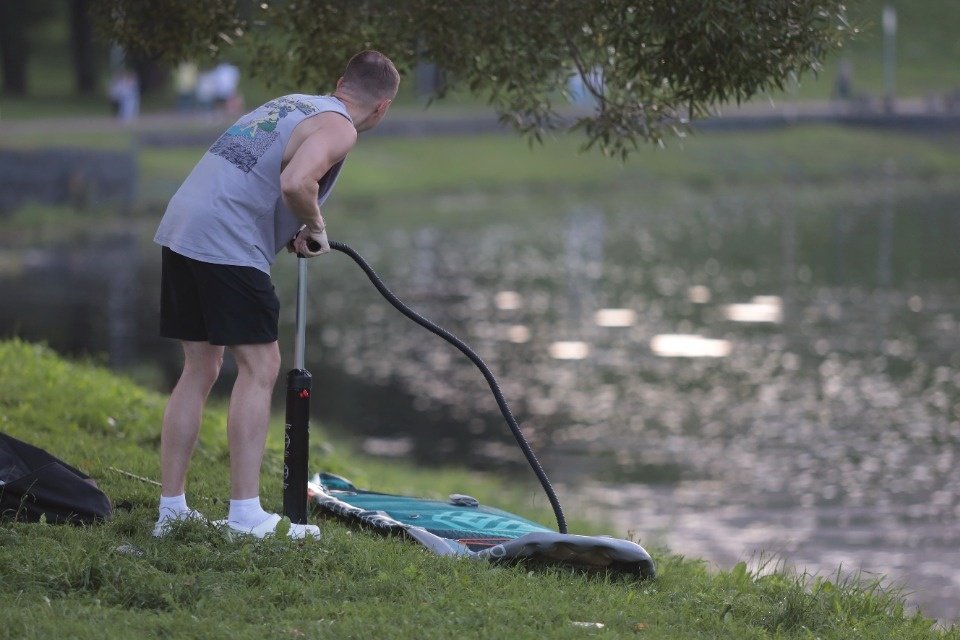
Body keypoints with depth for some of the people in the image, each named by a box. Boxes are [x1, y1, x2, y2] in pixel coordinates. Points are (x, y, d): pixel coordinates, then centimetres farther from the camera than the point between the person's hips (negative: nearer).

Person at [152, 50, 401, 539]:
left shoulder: (292, 104, 23)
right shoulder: (338, 127, -4)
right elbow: (295, 183, -22)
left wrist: (292, 230, 15)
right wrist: (315, 228, -3)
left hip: (179, 227, 9)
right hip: (227, 243, -9)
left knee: (200, 369, 14)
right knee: (259, 366, -2)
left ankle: (171, 508, 14)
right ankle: (245, 516, -5)